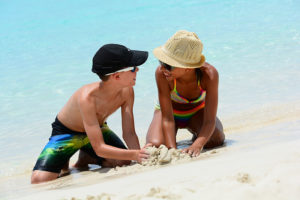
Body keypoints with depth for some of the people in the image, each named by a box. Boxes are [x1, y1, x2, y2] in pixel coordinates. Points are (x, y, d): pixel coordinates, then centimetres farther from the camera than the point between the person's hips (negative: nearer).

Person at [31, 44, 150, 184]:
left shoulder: (126, 91, -22)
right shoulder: (87, 97, -40)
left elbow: (129, 134, -16)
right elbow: (99, 148, -39)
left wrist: (141, 155, -34)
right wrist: (136, 154, -47)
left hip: (97, 128, 6)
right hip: (66, 133, -5)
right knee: (39, 179, -25)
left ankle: (85, 159, 13)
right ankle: (64, 163, 9)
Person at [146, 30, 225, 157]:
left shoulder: (209, 74, -37)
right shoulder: (161, 73, -36)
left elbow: (209, 121, -35)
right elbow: (167, 118, -32)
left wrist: (197, 146, -53)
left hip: (197, 111, 0)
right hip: (170, 110, 0)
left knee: (216, 139, -30)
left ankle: (197, 135, 8)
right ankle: (172, 140, 10)